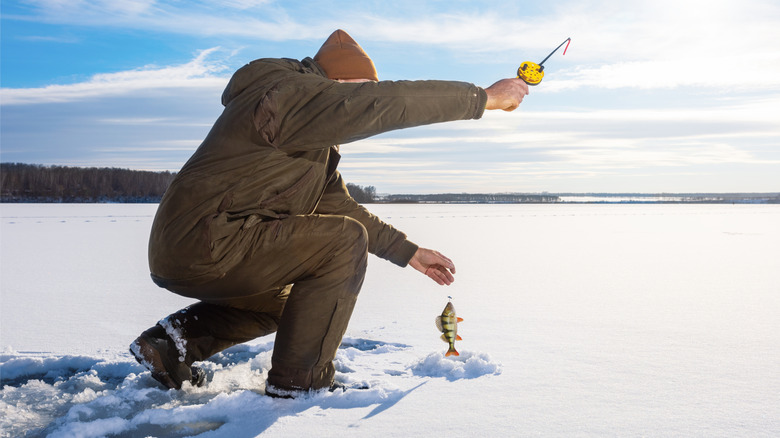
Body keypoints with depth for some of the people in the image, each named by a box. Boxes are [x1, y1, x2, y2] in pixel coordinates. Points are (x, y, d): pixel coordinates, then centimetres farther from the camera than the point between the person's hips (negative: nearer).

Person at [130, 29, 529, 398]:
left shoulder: (313, 141, 21)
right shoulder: (293, 93, -12)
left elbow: (338, 205, 22)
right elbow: (389, 102, -20)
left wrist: (409, 252, 17)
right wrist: (485, 98, -12)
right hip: (204, 247, -11)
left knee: (284, 301, 32)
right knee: (345, 241, -11)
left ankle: (177, 337, 15)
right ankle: (299, 380, -5)